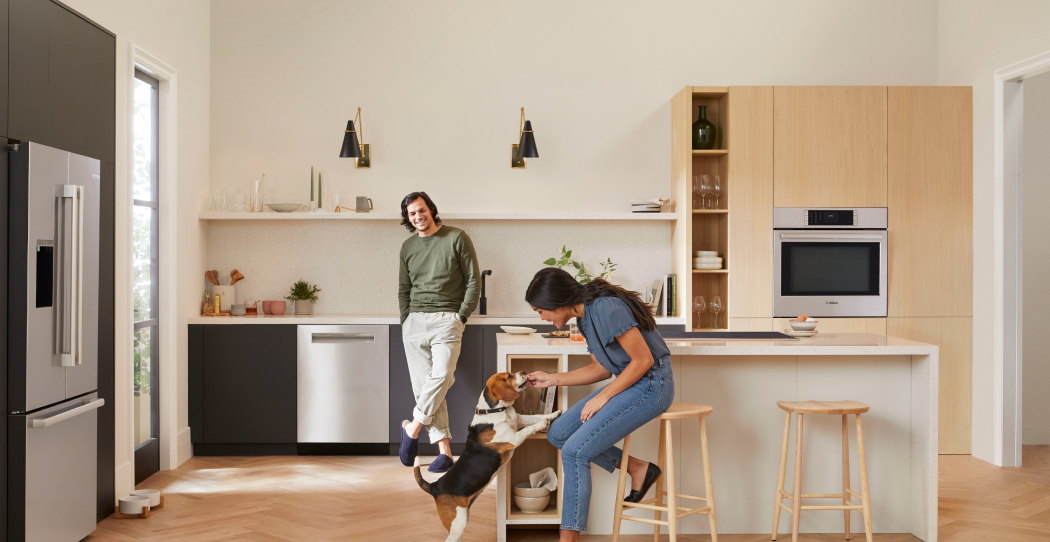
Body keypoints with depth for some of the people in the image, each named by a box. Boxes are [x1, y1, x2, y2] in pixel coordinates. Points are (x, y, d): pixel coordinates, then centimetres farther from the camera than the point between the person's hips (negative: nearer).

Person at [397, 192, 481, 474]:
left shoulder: (457, 238, 1)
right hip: (414, 321, 4)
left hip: (447, 319, -4)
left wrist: (461, 317, -5)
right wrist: (406, 320, 9)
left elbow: (474, 281, 1)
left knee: (441, 375, -24)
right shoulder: (408, 246, 15)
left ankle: (412, 427, -7)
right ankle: (445, 450, 0)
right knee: (423, 384, -2)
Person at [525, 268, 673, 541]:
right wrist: (552, 379, 13)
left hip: (652, 384, -10)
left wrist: (602, 398, -16)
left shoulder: (606, 309, -22)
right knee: (558, 434, 4)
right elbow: (601, 368, 16)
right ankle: (638, 469, 9)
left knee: (575, 451, -16)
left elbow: (644, 360, -21)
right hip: (629, 382, 10)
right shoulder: (585, 316, 7)